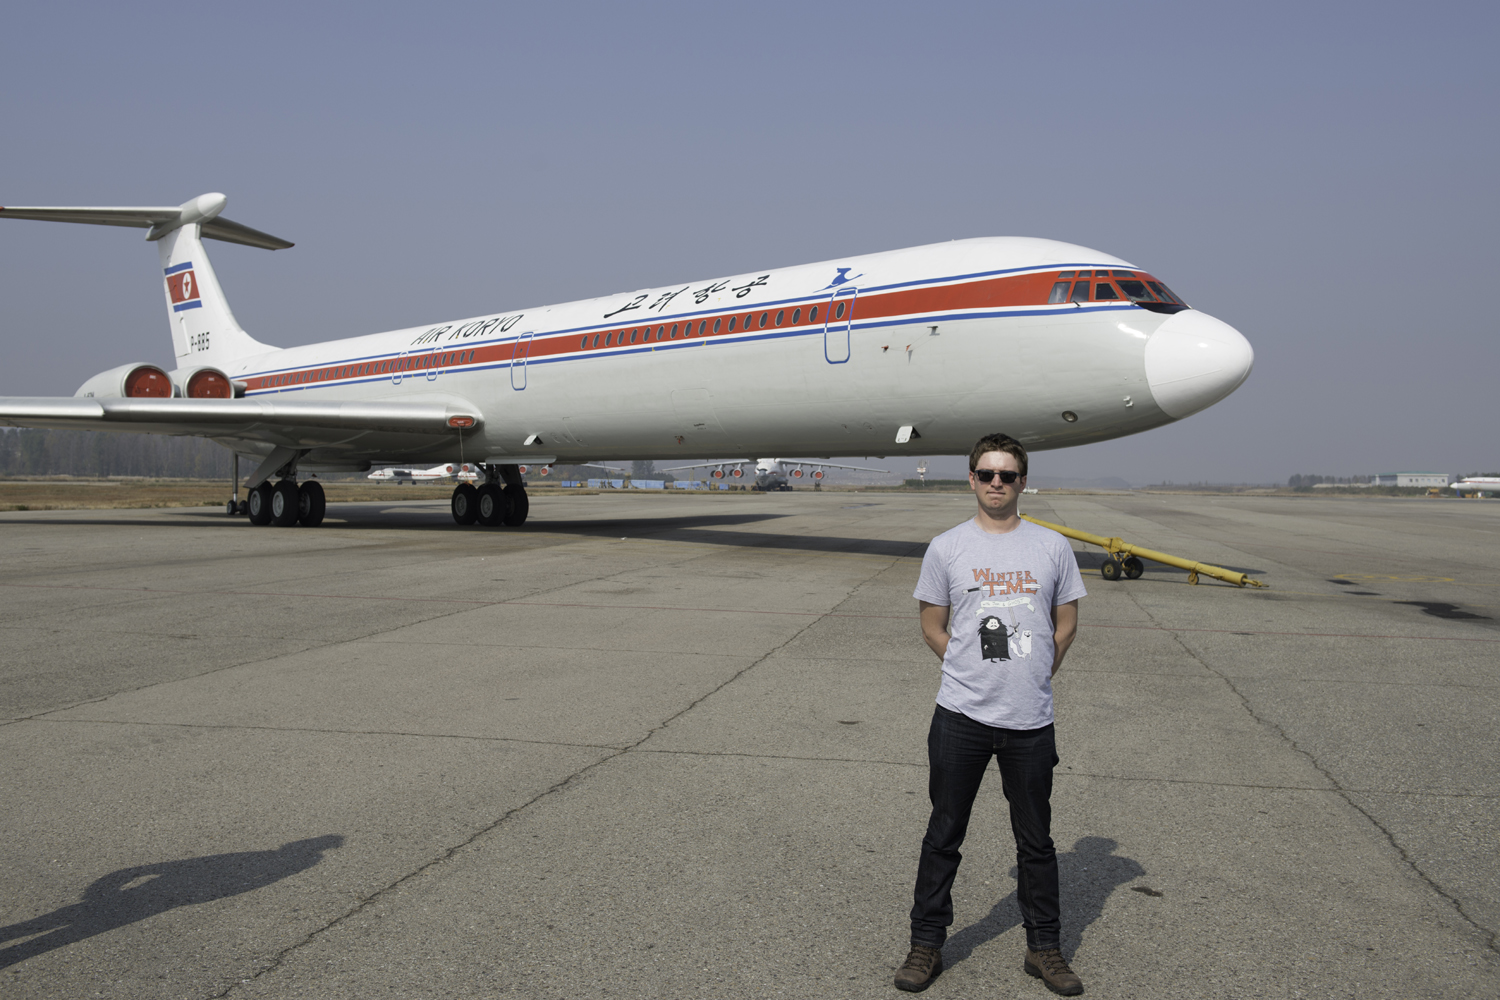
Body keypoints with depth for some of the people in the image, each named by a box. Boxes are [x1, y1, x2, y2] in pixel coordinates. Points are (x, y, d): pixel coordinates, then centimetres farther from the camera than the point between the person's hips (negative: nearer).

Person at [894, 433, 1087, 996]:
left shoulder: (1052, 547, 2)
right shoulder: (946, 548, -1)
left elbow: (1066, 624, 11)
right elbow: (933, 628, 6)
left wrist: (1032, 680, 9)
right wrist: (976, 675, 5)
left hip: (1031, 722, 1)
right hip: (960, 717, -1)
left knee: (1036, 840, 14)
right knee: (944, 835, 10)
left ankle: (1044, 948, 30)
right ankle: (926, 944, 25)